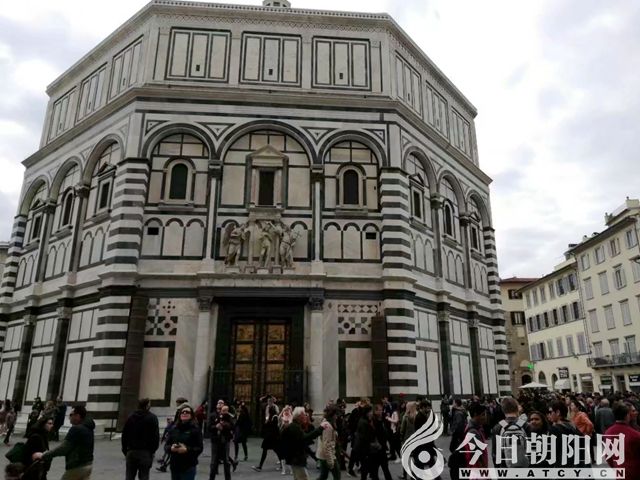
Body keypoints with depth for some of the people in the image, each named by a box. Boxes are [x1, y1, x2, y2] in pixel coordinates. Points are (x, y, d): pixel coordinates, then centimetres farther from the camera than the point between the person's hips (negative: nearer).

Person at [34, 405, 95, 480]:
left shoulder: (76, 429, -19)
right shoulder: (88, 427, 10)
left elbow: (63, 448, -21)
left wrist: (43, 455, -12)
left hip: (77, 467, -8)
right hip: (88, 464, 8)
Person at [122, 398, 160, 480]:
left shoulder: (131, 417, 6)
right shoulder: (152, 418, -6)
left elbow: (124, 435, 7)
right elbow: (156, 436, -10)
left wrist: (125, 449, 14)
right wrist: (152, 450, -1)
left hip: (131, 451, 4)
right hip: (145, 452, -4)